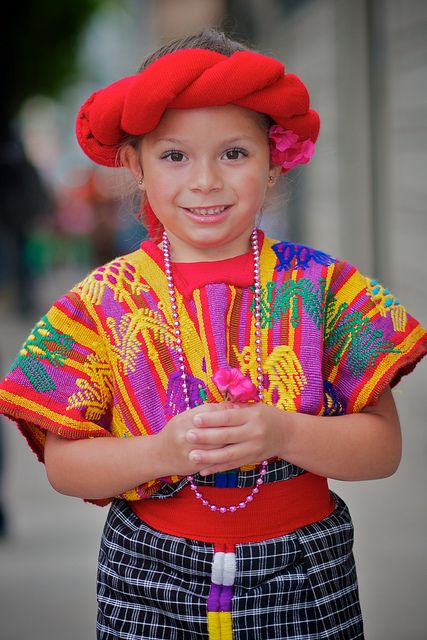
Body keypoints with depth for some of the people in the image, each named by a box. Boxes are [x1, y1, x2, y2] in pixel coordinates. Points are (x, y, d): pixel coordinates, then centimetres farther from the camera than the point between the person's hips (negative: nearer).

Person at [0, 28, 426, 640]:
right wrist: (163, 452, -23)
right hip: (149, 584, 0)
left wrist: (282, 435, -24)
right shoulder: (106, 298, -4)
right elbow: (62, 463, -5)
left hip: (303, 586, 0)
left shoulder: (322, 285, -5)